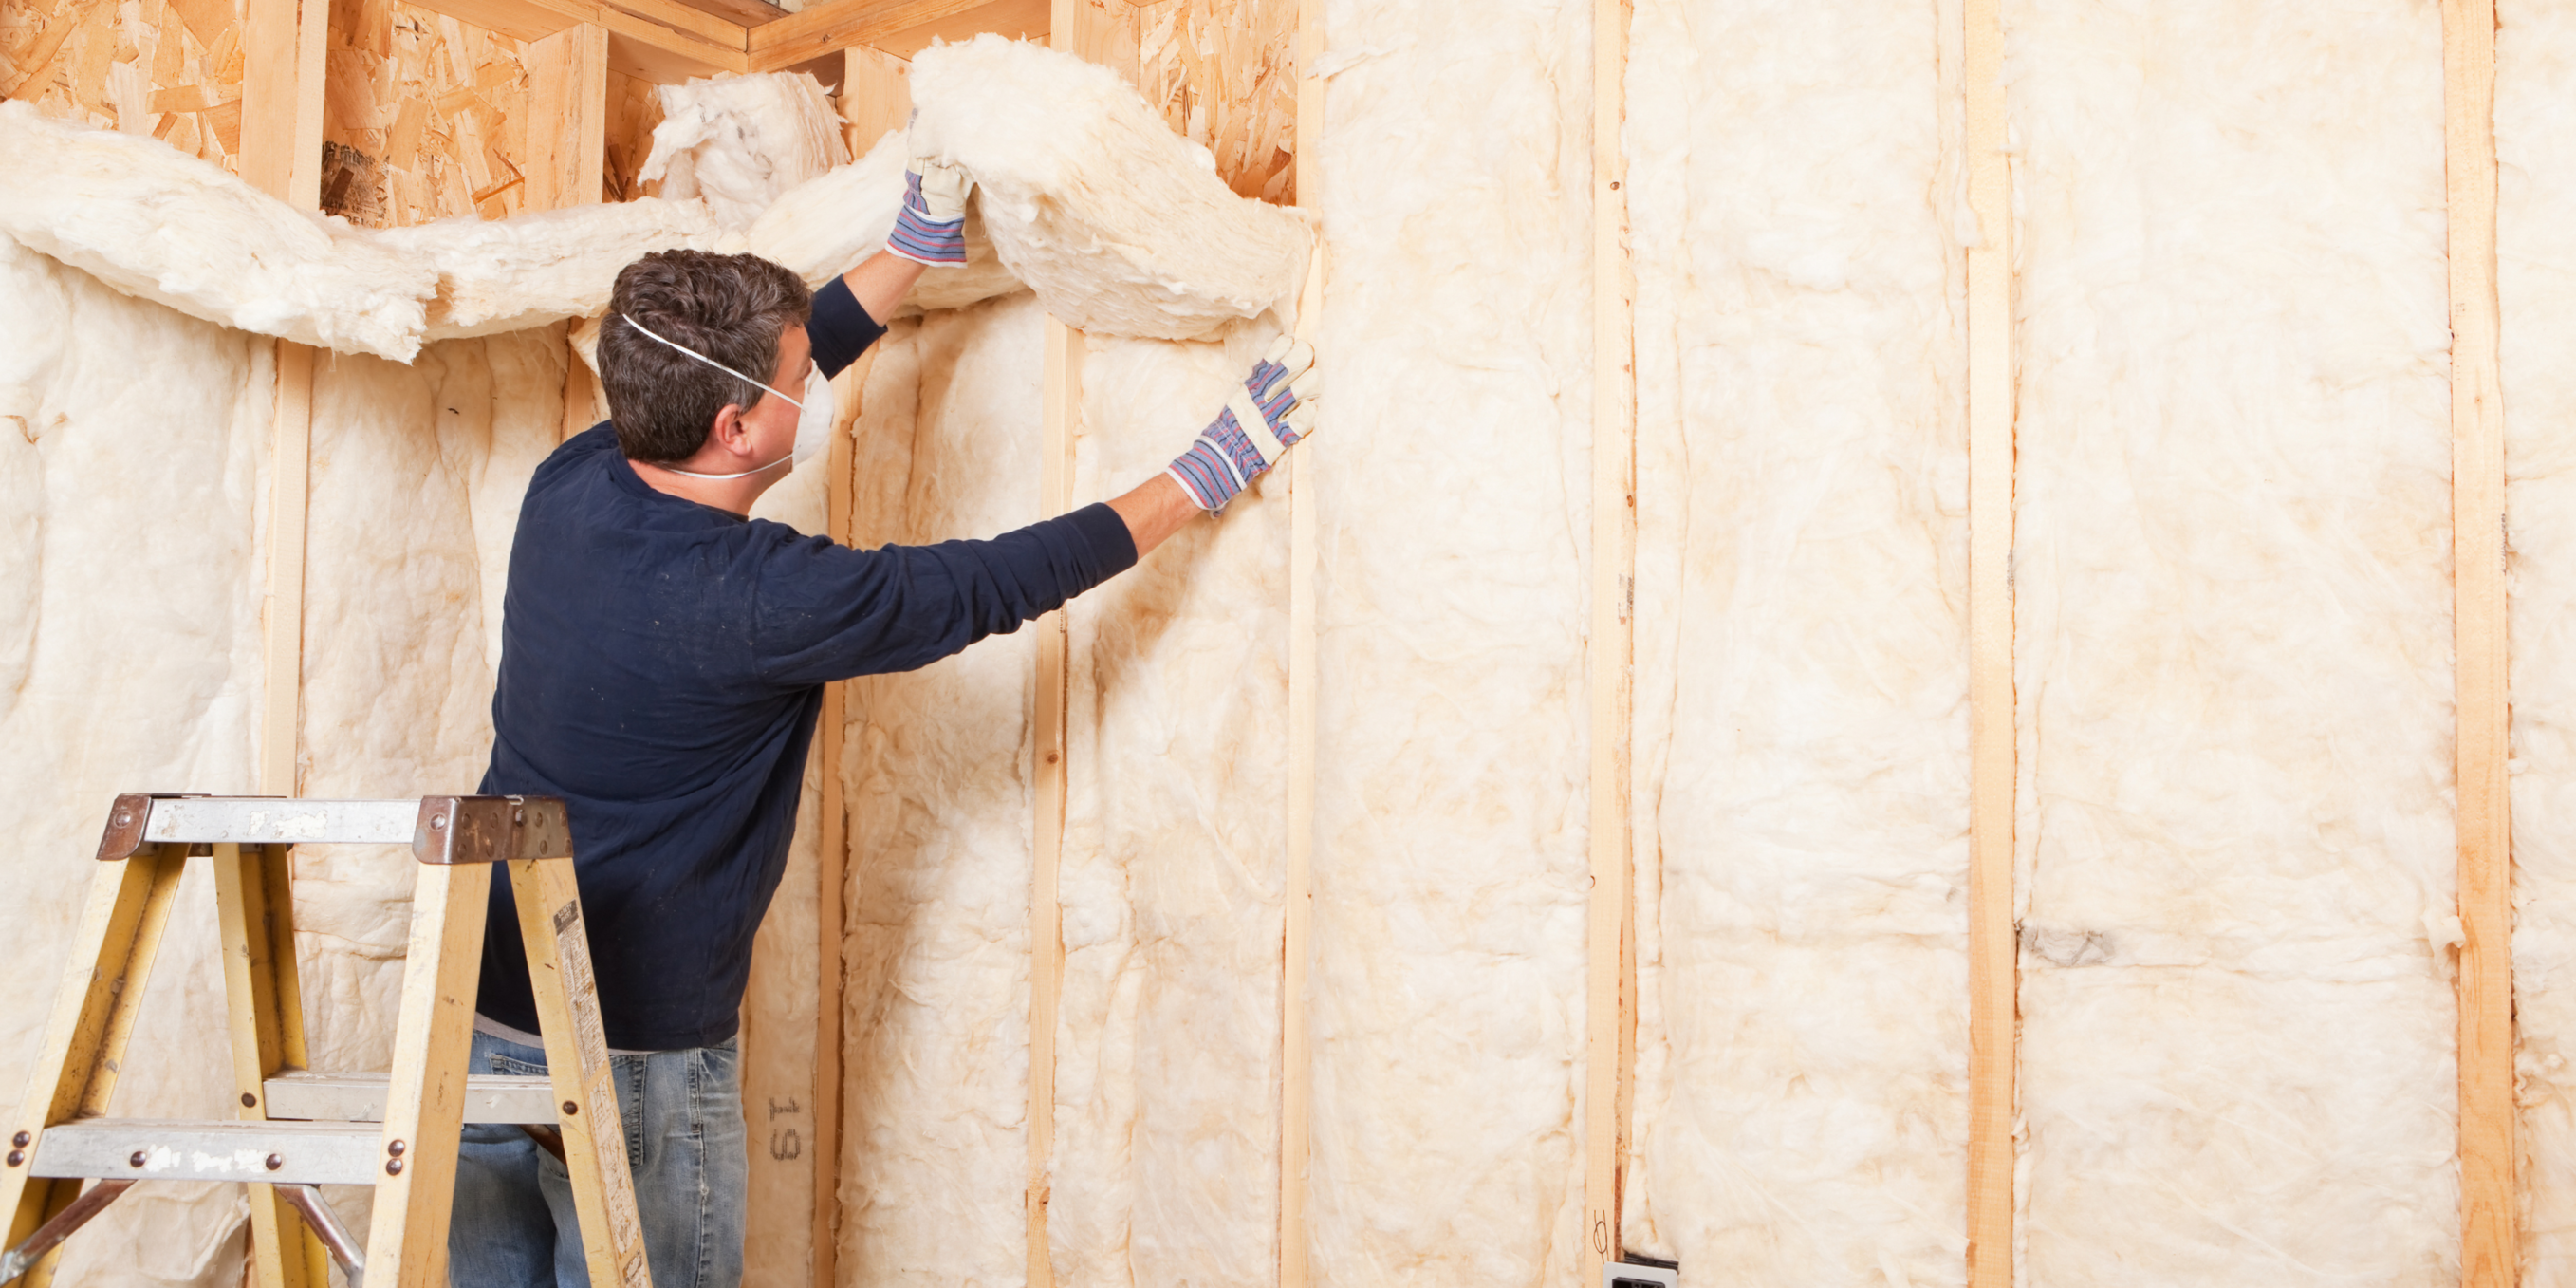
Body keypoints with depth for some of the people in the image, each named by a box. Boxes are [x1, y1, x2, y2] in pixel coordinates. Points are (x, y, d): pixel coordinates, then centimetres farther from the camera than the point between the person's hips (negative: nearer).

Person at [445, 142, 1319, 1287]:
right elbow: (995, 586, -14)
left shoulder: (570, 484, -4)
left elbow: (749, 368, 11)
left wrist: (920, 244, 14)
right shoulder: (760, 601, -24)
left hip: (477, 1013, 7)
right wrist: (1206, 473, -4)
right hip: (629, 1059, -7)